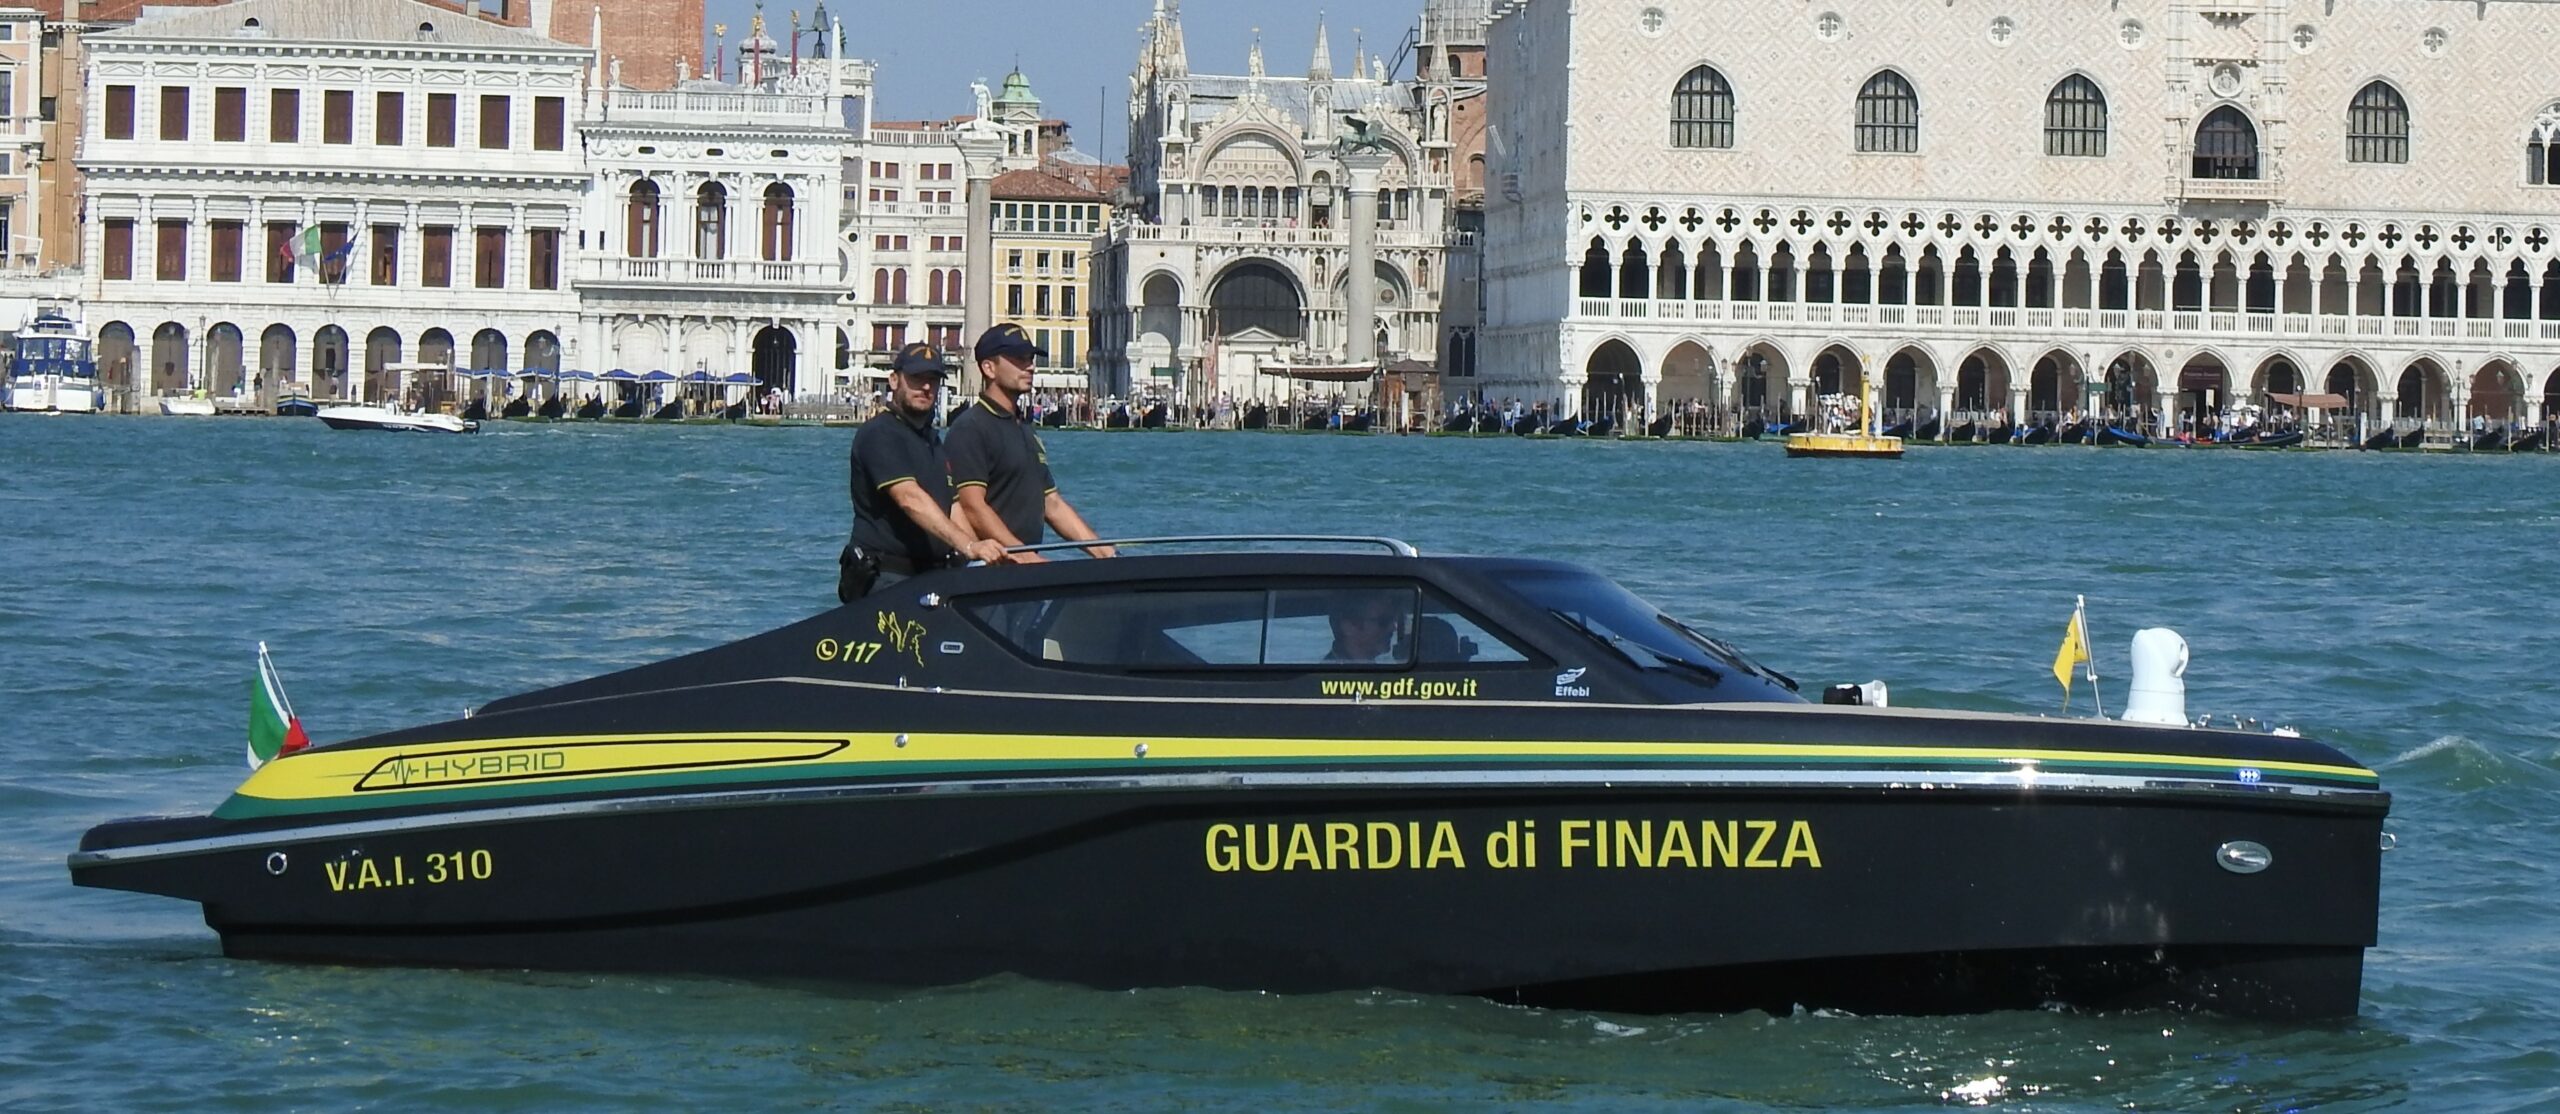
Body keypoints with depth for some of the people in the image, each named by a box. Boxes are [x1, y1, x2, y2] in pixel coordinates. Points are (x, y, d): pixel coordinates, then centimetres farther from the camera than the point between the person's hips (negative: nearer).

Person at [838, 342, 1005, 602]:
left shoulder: (931, 440, 22)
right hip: (886, 578, -8)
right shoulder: (879, 434, -9)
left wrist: (982, 552, 4)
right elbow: (910, 499, -23)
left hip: (931, 577, 8)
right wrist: (968, 545, -33)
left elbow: (950, 509, 22)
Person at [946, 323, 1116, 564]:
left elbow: (1053, 505, 25)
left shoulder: (1026, 429, 23)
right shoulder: (969, 429, -5)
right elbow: (972, 509, -15)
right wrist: (1025, 557, -22)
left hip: (1029, 571, 8)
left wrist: (1105, 553, 14)